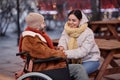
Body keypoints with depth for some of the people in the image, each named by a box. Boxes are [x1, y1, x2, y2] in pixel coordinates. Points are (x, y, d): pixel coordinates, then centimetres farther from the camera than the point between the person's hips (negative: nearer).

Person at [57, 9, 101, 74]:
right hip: (74, 60, 4)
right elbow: (63, 40, -16)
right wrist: (61, 47, -41)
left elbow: (83, 51, -26)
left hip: (90, 60, -4)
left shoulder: (88, 33, -17)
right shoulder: (66, 30, 0)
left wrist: (68, 53, -38)